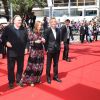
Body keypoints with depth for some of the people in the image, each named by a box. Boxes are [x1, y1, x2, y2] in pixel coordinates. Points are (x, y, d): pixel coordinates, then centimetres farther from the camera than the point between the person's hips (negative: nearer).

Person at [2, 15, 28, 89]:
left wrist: (26, 48, -4)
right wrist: (6, 42, -19)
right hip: (11, 52, -3)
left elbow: (27, 40, 6)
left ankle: (19, 80, 30)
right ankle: (11, 82, 23)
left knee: (20, 67, 13)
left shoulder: (24, 29, 5)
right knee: (11, 68, 8)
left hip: (21, 52, 3)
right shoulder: (8, 28, -4)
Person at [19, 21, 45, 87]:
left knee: (39, 66, 10)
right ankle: (30, 80, 7)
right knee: (32, 66, -2)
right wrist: (35, 42, -22)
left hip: (40, 52, 6)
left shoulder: (41, 34, 9)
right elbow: (29, 42, -10)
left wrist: (43, 41, -3)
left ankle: (37, 79, 23)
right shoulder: (32, 34, -7)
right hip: (34, 52, -6)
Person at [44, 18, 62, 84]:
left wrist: (59, 47, 4)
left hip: (57, 50, 4)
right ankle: (48, 77, 20)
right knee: (48, 64, 8)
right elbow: (45, 40, -8)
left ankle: (56, 76, 27)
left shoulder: (58, 30, 3)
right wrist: (46, 49, -10)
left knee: (56, 64, 14)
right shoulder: (47, 30, -10)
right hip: (50, 50, -4)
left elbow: (59, 39, 9)